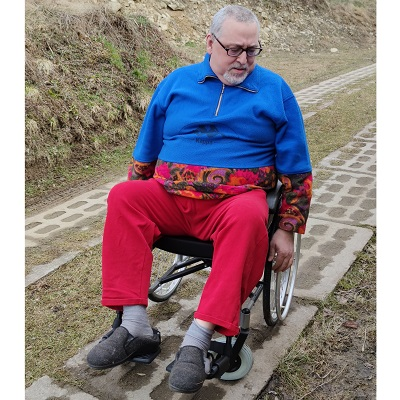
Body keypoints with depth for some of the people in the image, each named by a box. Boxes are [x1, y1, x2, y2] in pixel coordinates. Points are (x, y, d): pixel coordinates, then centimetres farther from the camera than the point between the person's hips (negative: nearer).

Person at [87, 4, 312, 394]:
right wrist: (138, 208, 12)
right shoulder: (176, 82, 13)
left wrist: (287, 230, 2)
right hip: (170, 195, 3)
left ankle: (197, 340, -33)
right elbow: (145, 155, 18)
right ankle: (135, 328, -23)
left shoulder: (274, 90, 8)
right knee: (122, 196, -23)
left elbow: (297, 171, 9)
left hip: (235, 200, -2)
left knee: (249, 217, -35)